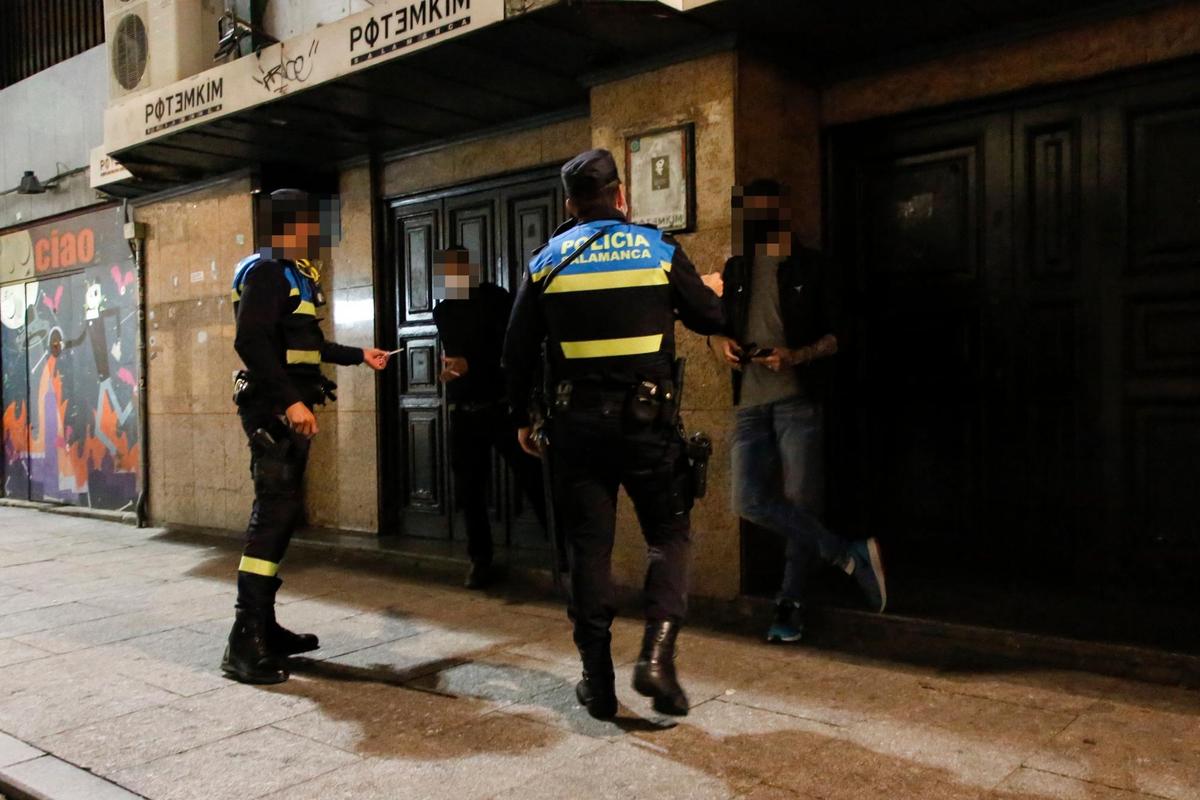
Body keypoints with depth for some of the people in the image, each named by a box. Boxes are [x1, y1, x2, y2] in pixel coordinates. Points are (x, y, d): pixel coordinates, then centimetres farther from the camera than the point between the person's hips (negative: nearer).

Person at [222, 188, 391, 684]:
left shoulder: (292, 274, 20)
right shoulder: (265, 271, -11)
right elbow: (251, 342, -23)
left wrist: (359, 356, 35)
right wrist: (290, 400, -29)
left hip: (289, 410, 10)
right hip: (273, 410, -10)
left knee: (282, 512, 11)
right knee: (274, 513, -13)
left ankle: (264, 627, 20)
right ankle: (245, 646, -11)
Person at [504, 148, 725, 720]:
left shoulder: (547, 261, 5)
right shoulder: (659, 250, 0)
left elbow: (518, 350, 7)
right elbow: (709, 319, 7)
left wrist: (522, 417, 18)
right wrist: (713, 290, 30)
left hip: (577, 421, 2)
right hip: (648, 416, -2)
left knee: (588, 545, 9)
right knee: (669, 535, 10)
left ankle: (597, 678, 15)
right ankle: (656, 655, -6)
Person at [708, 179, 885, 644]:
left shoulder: (809, 267, 4)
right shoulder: (736, 269, 14)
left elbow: (834, 336, 3)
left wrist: (797, 355, -16)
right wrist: (719, 342, -1)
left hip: (797, 400, -3)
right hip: (750, 403, 4)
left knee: (800, 502, -2)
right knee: (750, 501, -9)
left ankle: (791, 606, 13)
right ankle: (849, 555, 4)